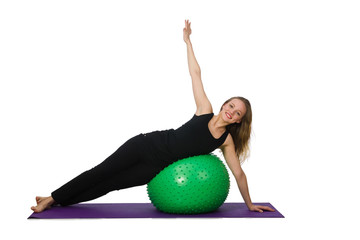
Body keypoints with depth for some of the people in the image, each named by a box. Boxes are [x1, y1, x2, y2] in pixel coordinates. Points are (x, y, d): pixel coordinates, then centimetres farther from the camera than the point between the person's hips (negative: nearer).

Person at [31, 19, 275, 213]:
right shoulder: (205, 110, -8)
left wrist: (250, 204, 0)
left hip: (157, 167, 1)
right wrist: (188, 41, -6)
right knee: (101, 172, 3)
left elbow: (239, 173, -1)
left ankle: (57, 201, 17)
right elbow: (196, 74, -7)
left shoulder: (226, 140, -6)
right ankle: (52, 198, 18)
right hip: (147, 144, -1)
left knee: (111, 183, 2)